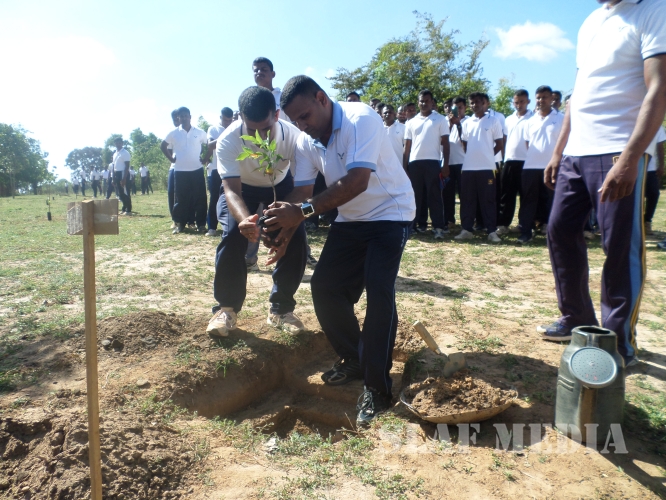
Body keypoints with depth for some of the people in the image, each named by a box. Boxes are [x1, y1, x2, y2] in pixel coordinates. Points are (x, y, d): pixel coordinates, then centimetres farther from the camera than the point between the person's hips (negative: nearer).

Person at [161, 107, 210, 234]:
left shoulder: (200, 132, 2)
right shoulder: (173, 133, 4)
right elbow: (163, 146, 16)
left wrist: (206, 159, 3)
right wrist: (171, 159, 6)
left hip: (197, 170, -1)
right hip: (180, 171, 1)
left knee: (200, 197, 0)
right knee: (180, 198, 3)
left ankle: (201, 223, 7)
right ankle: (179, 224, 12)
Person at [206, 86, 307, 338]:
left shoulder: (294, 136, -34)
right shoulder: (228, 141, -36)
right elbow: (232, 190, -39)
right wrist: (245, 218, -62)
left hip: (280, 185, 1)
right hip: (242, 186, -1)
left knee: (296, 238, -16)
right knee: (233, 237, -23)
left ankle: (281, 309, 3)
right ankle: (226, 308, -2)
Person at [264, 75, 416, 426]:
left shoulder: (360, 120, -24)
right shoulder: (306, 142, -3)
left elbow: (356, 181, -35)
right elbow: (302, 192, -7)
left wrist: (303, 211, -40)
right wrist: (285, 233, -23)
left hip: (390, 213, -7)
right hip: (350, 219, 7)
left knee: (378, 291, -19)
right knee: (325, 286, 1)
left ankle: (377, 388, -7)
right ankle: (353, 360, 20)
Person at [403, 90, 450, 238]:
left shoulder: (440, 120, 6)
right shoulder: (411, 122, 14)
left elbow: (445, 143, 3)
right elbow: (407, 147, 14)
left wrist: (446, 164, -6)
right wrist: (404, 167, 7)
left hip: (432, 162, -3)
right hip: (414, 163, 3)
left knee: (434, 196, -4)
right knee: (416, 196, 6)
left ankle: (439, 227, -4)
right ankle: (414, 225, 11)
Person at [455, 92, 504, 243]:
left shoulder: (493, 121, 2)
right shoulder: (467, 122, 12)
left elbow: (499, 144, 4)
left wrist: (486, 156, 4)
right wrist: (472, 156, 6)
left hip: (486, 167, -4)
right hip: (468, 167, 4)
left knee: (488, 200, -1)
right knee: (467, 199, 5)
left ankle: (492, 231, 3)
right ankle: (466, 229, 11)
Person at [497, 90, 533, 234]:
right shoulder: (509, 119, 15)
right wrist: (502, 159, 8)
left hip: (525, 161, -4)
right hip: (509, 161, 4)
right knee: (506, 194, 4)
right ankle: (503, 224, 9)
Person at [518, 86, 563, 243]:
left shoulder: (561, 119, 3)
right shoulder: (530, 122, 13)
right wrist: (532, 156, 6)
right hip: (530, 166, 3)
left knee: (551, 200, 3)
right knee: (528, 200, 3)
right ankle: (525, 232, 7)